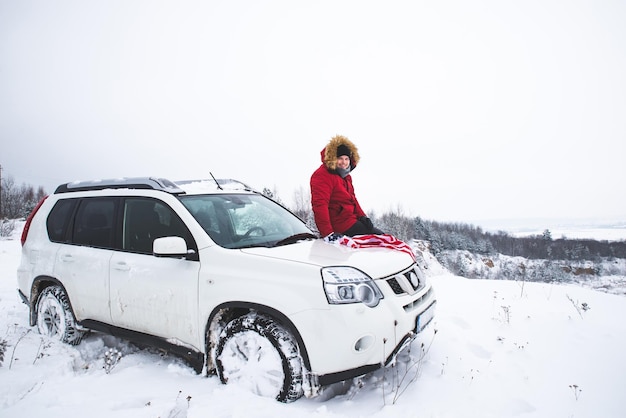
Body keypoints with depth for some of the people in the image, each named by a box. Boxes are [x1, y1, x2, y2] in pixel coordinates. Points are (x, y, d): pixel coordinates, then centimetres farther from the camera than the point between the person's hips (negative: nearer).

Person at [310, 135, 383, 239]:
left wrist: (362, 216, 5)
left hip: (351, 218, 11)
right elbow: (319, 204, -28)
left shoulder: (345, 176, 15)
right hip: (341, 224, -11)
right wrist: (327, 233, -35)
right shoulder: (322, 176, -18)